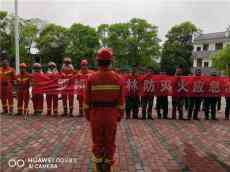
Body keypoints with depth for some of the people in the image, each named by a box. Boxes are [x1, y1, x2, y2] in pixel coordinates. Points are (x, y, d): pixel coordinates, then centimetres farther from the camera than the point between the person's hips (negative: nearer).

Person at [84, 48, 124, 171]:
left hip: (96, 114, 0)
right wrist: (119, 115, 8)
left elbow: (87, 100, -6)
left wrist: (87, 115, 7)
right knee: (110, 142, 15)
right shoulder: (117, 78, -7)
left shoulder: (92, 78, -11)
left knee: (97, 141, 16)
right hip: (111, 115, 1)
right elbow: (121, 100, -4)